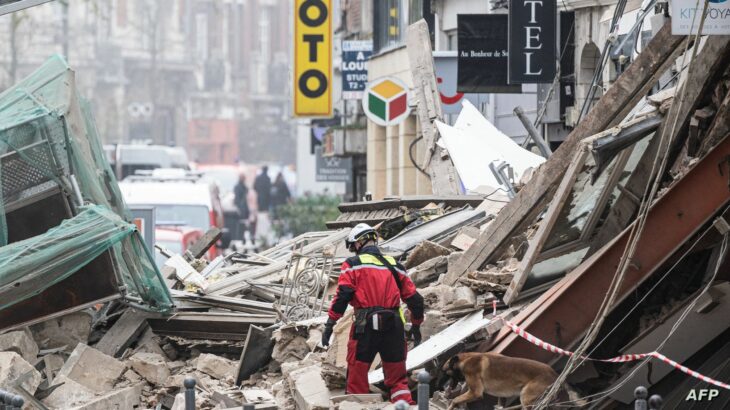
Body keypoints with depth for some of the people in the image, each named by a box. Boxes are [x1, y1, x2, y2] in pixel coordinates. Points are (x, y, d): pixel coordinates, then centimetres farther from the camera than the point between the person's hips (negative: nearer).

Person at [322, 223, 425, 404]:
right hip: (394, 327, 4)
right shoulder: (394, 265, 14)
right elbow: (414, 298, 16)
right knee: (397, 378, 12)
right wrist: (416, 325, 29)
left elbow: (342, 296, -10)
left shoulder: (353, 264, 2)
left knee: (357, 375, 7)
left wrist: (330, 324, -7)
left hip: (366, 326, -4)